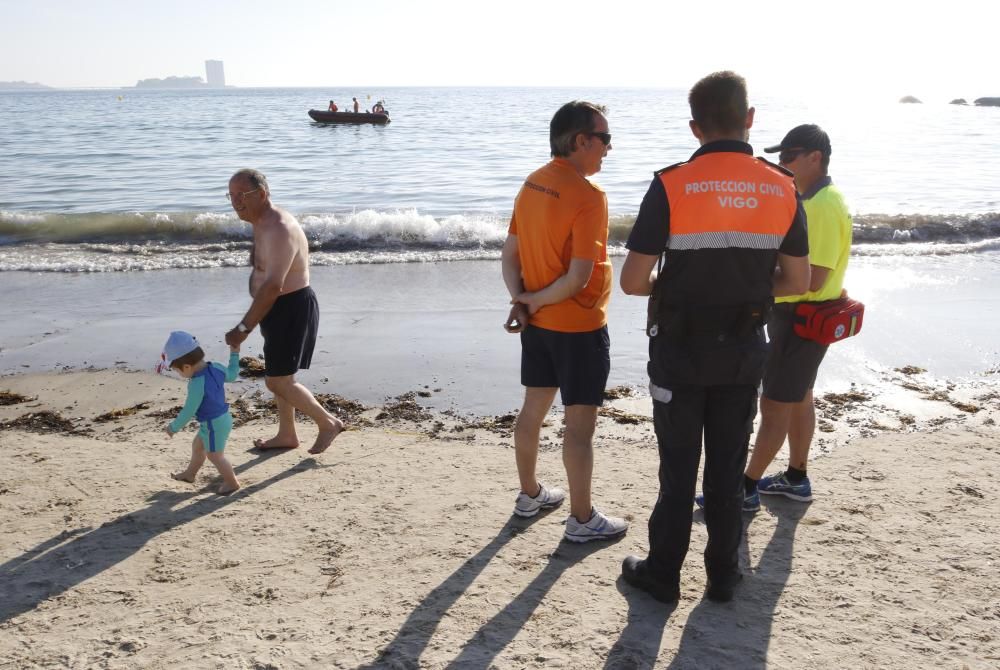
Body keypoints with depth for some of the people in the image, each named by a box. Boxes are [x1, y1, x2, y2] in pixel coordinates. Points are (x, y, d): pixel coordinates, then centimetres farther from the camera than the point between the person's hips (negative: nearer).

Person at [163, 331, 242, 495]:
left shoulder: (197, 385, -31)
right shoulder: (216, 367, -9)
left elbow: (188, 411, -23)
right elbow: (232, 375, 12)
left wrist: (174, 427, -8)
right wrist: (234, 354, 22)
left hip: (213, 424, -10)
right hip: (223, 418, 10)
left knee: (215, 455, 9)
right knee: (197, 446, 26)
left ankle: (232, 482, 24)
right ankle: (190, 474, 45)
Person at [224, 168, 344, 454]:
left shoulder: (279, 230, -25)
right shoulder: (261, 223, 9)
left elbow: (273, 286, -33)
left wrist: (244, 328, -32)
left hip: (292, 309, -10)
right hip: (279, 308, 10)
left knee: (278, 381, -4)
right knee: (278, 376, 19)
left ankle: (328, 422, 13)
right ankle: (287, 435, 33)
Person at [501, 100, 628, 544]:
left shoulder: (532, 185, 4)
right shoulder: (588, 196, -21)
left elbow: (510, 255, 5)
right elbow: (578, 279, -24)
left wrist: (520, 301, -5)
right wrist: (534, 301, -11)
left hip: (537, 322, 8)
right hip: (579, 327, -8)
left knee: (533, 409, 19)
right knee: (580, 423, 3)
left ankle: (530, 495, 35)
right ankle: (582, 519, 14)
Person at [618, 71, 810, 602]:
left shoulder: (672, 185, -16)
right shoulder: (782, 190, -4)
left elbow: (632, 281, -15)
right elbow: (797, 281, 3)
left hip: (680, 350, -3)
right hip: (743, 352, 3)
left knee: (678, 466, 10)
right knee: (728, 467, 15)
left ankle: (662, 573, 23)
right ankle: (723, 574, 27)